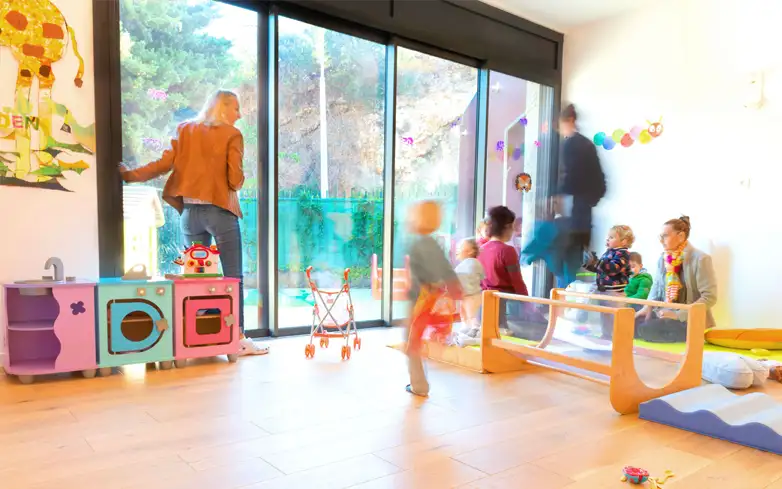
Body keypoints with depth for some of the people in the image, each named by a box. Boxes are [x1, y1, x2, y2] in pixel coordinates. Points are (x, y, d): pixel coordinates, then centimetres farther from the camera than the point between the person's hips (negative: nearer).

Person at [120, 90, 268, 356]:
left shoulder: (185, 129, 11)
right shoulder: (232, 135, -3)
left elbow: (164, 164, 1)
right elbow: (235, 179, -11)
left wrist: (130, 175, 10)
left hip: (190, 212, 5)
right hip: (220, 211, -5)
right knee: (233, 277, 1)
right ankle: (238, 339, 2)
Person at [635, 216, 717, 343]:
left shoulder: (700, 259, -13)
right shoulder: (663, 258, 8)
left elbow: (709, 297, -17)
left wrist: (678, 315, -22)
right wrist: (648, 307, -2)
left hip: (691, 320, -7)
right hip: (666, 313, 7)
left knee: (645, 329, -27)